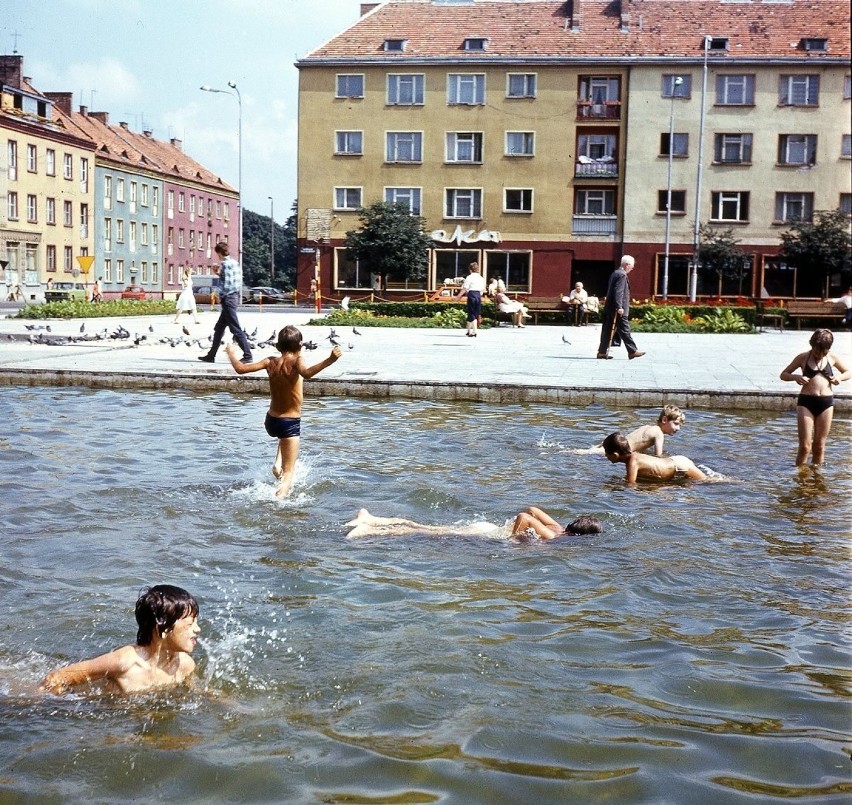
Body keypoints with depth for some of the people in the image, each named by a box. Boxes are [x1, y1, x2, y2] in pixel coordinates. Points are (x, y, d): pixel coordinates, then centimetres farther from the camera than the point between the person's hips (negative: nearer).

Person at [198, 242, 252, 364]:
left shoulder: (225, 263, -13)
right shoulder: (235, 263, 14)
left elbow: (226, 284, -19)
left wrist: (220, 297, -8)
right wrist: (219, 274, 23)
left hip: (228, 298, -10)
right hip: (235, 297, 10)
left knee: (236, 329, -9)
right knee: (219, 328, 16)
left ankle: (248, 356, -10)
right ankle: (211, 355, 22)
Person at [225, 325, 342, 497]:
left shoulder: (270, 362, -1)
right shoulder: (295, 360, -14)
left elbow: (241, 368, 2)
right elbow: (307, 372, -37)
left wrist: (231, 353, 20)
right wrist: (330, 360, -46)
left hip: (271, 420, 6)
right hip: (290, 423, -6)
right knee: (288, 475, -3)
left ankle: (278, 464, 25)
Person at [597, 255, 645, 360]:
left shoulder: (615, 273, 16)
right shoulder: (622, 275, -13)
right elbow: (618, 292, -21)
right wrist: (619, 307, -24)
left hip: (609, 309, 10)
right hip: (618, 311, -10)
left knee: (608, 330, 8)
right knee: (624, 330, -3)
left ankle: (602, 352, 8)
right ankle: (632, 351, 2)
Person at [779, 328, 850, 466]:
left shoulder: (832, 357, 5)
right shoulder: (803, 357, 0)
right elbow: (783, 374, 7)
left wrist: (840, 377, -3)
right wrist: (795, 377, -14)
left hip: (826, 402, 2)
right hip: (806, 402, -2)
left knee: (819, 446, 8)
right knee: (805, 446, -6)